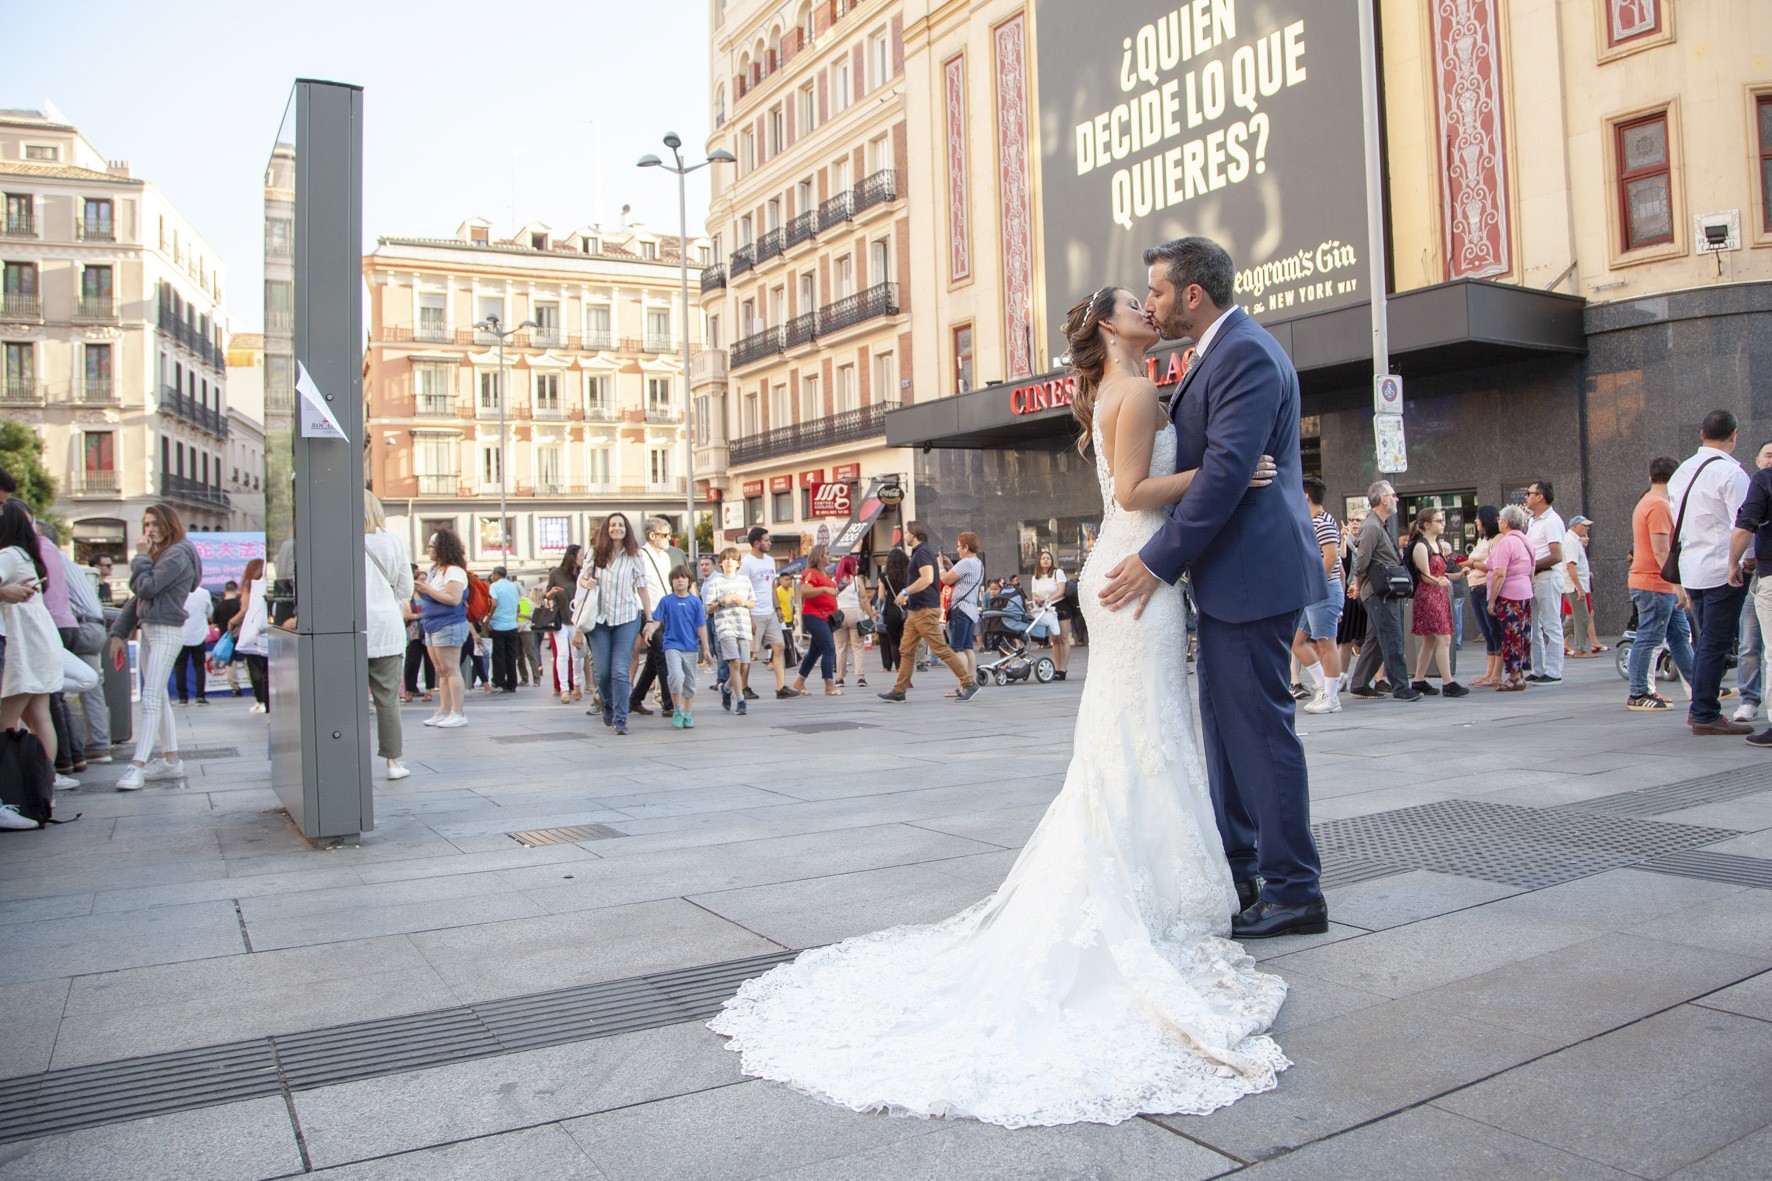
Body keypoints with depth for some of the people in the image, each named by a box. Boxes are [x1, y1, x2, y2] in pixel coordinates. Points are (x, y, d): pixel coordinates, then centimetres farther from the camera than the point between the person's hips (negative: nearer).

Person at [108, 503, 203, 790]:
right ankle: (171, 760, 17)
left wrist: (141, 557, -6)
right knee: (159, 699, 11)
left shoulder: (177, 555, -11)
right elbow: (137, 597, 17)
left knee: (151, 699, -13)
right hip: (149, 630, 10)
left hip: (167, 632, -10)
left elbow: (146, 588, -20)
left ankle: (136, 766, -17)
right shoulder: (157, 555, 17)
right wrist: (118, 633, 13)